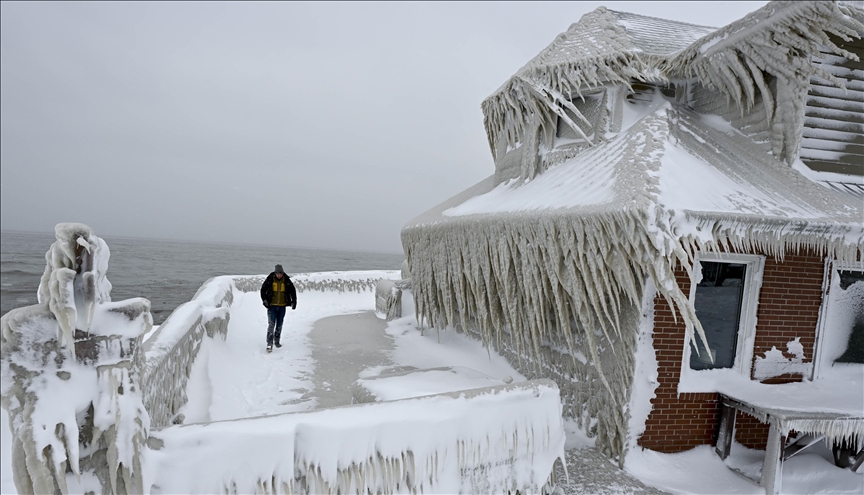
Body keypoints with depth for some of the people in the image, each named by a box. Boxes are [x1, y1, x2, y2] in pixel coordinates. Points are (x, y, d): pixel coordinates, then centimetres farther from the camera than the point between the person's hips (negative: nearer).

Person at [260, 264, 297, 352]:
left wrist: (294, 301, 0)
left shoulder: (287, 281, -4)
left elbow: (293, 291, 7)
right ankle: (269, 344, -12)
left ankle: (277, 341, 29)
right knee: (271, 324, -11)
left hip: (282, 306, 3)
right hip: (272, 306, -2)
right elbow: (263, 290, 2)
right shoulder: (270, 280, -9)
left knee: (279, 325, 13)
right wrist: (264, 300, -8)